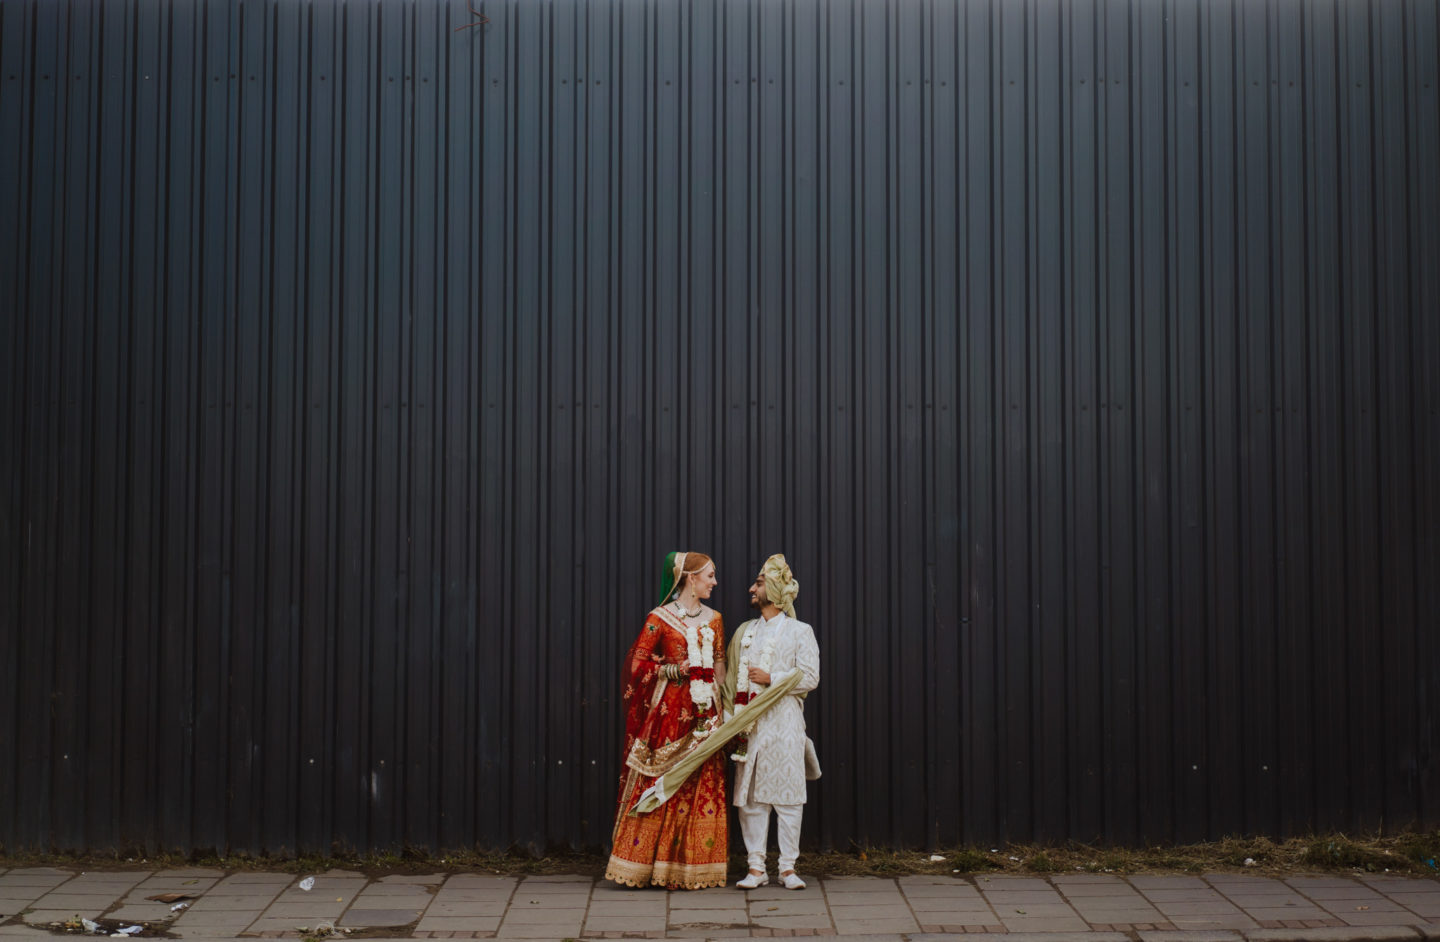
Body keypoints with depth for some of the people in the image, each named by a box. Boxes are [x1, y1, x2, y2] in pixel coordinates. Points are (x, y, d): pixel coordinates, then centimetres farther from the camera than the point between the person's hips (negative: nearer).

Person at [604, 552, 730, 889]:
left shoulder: (713, 618, 14)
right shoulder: (659, 618, -2)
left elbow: (719, 667, 16)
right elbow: (637, 663, -4)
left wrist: (722, 707, 10)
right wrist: (676, 671, -12)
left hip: (705, 710, 5)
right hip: (671, 708, -5)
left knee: (704, 785, 2)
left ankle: (693, 868, 8)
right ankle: (647, 862, 2)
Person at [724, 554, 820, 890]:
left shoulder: (799, 631, 4)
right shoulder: (744, 631, 18)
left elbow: (810, 677, -4)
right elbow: (731, 676, 17)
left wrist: (770, 678, -10)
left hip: (783, 723, -4)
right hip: (748, 724, 4)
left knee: (787, 796, -3)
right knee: (750, 797, 1)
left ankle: (788, 867, 4)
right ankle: (756, 867, 7)